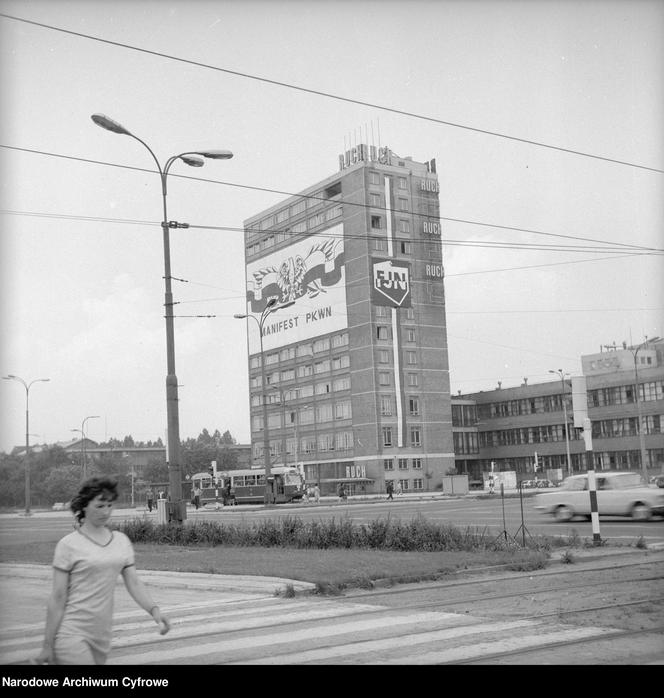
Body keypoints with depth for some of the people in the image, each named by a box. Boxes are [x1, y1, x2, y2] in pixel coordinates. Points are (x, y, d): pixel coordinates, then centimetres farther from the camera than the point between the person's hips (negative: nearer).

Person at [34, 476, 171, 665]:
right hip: (71, 633, -5)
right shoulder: (69, 545, -8)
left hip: (101, 635, 5)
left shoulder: (122, 541, 7)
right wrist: (47, 645, -7)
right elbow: (57, 597, -8)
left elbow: (134, 583, 2)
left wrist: (154, 609, -16)